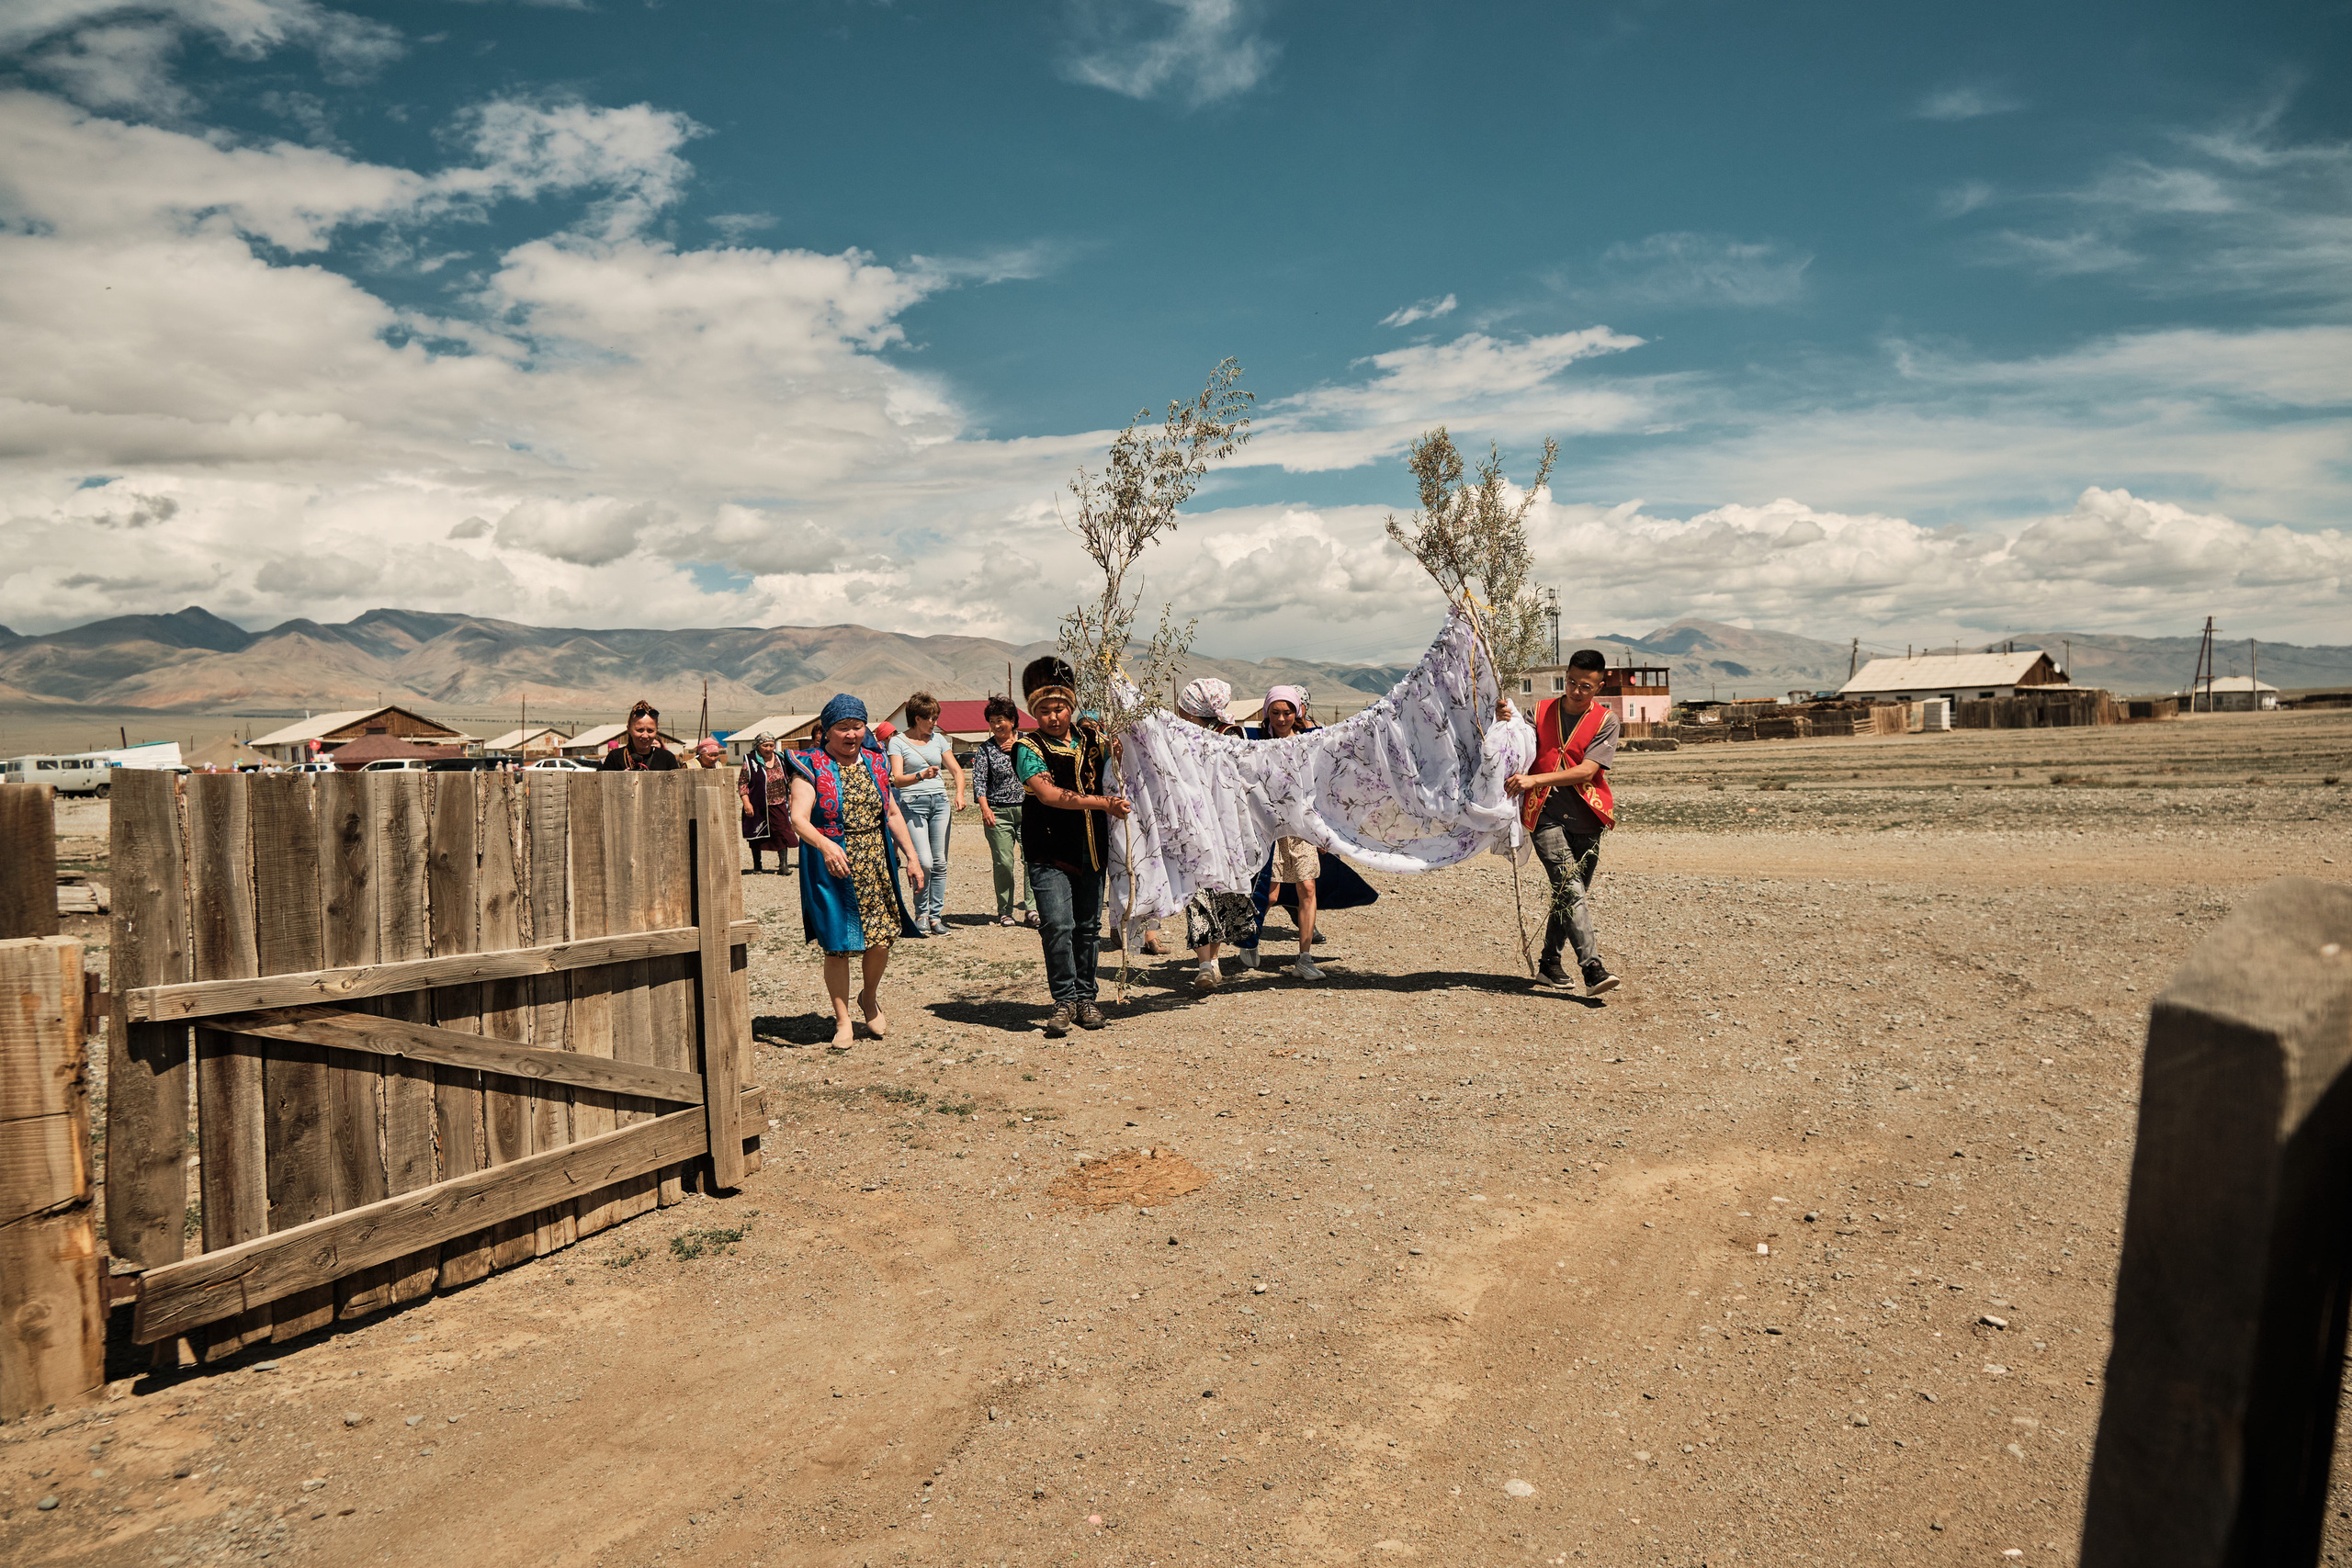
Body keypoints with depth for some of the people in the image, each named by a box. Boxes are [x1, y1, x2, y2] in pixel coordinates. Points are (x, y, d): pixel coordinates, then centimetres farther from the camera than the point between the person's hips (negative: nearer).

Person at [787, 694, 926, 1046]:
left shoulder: (875, 763, 11)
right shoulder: (812, 767, -5)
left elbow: (892, 814, 17)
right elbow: (799, 818, -17)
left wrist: (912, 858, 11)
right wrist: (825, 845, -36)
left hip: (876, 865, 4)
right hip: (832, 867, -4)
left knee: (881, 938, -2)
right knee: (837, 945, 0)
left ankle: (870, 998, 27)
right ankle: (843, 1020, 16)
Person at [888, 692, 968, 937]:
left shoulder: (938, 739, 13)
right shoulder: (898, 741, 0)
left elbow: (957, 770, 14)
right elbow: (897, 779, -9)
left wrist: (960, 793, -5)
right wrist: (921, 775, -28)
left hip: (940, 802, 5)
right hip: (913, 804, -5)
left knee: (940, 863, 1)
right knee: (924, 862, -15)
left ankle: (936, 916, 9)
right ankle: (921, 914, 4)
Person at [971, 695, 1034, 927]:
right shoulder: (985, 748, 5)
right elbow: (979, 780, -3)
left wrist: (1017, 750, -6)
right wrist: (985, 809, -16)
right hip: (998, 812, -1)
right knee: (1003, 862, -2)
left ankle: (1031, 910, -6)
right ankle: (1005, 911, 10)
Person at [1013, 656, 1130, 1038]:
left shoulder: (1091, 741, 10)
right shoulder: (1028, 748, -4)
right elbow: (1049, 794, -18)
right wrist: (1100, 802, -23)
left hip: (1090, 852, 5)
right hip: (1049, 853, -4)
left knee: (1088, 926, 9)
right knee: (1057, 925, -14)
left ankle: (1085, 998, 21)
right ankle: (1065, 1001, -1)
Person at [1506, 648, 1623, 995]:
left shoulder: (1606, 722, 2)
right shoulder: (1540, 713, 9)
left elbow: (1586, 771, -11)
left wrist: (1535, 779, -20)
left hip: (1585, 821, 1)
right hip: (1545, 814, -1)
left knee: (1569, 895, 7)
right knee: (1570, 888, -17)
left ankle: (1549, 963, 26)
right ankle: (1592, 968, -24)